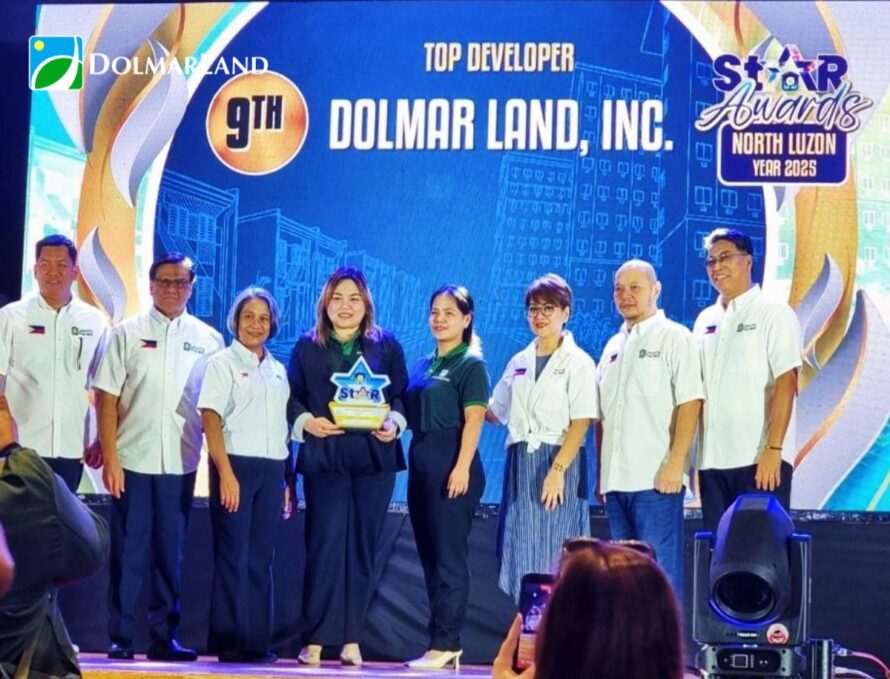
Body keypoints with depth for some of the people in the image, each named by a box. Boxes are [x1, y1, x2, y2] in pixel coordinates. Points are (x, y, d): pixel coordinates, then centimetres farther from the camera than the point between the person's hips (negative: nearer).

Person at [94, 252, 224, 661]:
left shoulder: (208, 340, 7)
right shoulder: (127, 334, 4)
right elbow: (107, 398, 0)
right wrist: (109, 458, -7)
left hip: (180, 463, 1)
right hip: (133, 459, -1)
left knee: (171, 555, 6)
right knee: (128, 554, 1)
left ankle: (164, 636, 12)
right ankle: (120, 638, 6)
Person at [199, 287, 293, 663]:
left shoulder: (277, 370, 16)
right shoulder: (222, 363, 0)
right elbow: (210, 419, -8)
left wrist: (285, 480, 11)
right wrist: (225, 473, -17)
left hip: (271, 469, 5)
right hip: (236, 465, -5)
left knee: (261, 559, 5)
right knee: (233, 557, -5)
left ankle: (257, 642, 8)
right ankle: (228, 642, -1)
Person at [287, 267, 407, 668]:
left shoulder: (387, 347, 9)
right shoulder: (307, 347, 9)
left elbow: (402, 397, 8)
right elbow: (291, 397, 7)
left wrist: (394, 423, -10)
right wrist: (307, 422, -11)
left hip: (375, 459, 1)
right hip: (324, 458, -1)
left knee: (362, 549, 3)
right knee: (325, 546, -8)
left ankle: (352, 640, 8)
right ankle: (314, 640, -3)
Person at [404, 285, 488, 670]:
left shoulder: (471, 364, -3)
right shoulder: (423, 366, 18)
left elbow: (474, 419, -12)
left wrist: (462, 467, -19)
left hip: (452, 464, -8)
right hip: (420, 463, 8)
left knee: (449, 558, -7)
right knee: (429, 557, 9)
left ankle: (445, 644, -6)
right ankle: (445, 644, 13)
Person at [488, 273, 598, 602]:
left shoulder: (578, 363, -3)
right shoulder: (519, 362, 15)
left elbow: (581, 423, -10)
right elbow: (495, 412, 21)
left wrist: (557, 469, -20)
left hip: (561, 462, -5)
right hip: (520, 464, 5)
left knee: (555, 554, -6)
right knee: (522, 550, 3)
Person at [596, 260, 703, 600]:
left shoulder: (675, 338, -1)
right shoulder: (613, 346, 18)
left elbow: (690, 403, -9)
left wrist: (675, 464, -17)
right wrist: (602, 473, 14)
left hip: (656, 480, -7)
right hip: (616, 480, 7)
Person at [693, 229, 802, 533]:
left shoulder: (774, 313, -1)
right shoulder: (705, 320, 16)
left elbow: (786, 382, -10)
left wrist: (773, 449, -18)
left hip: (761, 460, -6)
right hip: (712, 460, 6)